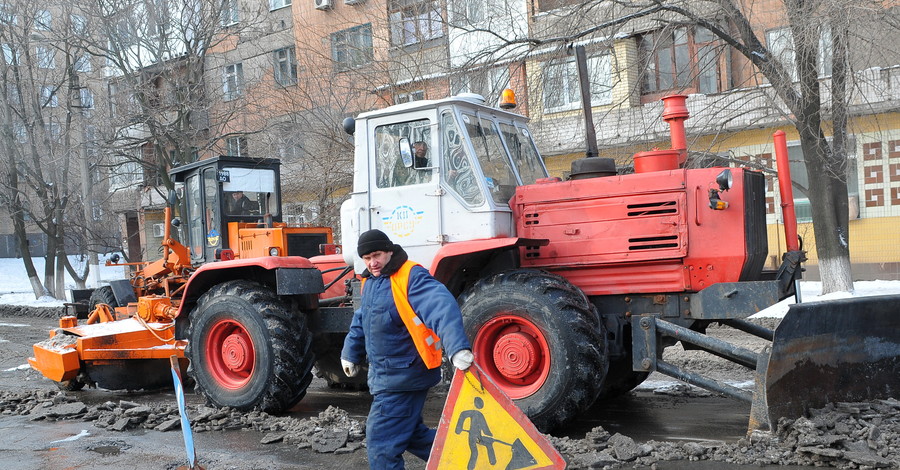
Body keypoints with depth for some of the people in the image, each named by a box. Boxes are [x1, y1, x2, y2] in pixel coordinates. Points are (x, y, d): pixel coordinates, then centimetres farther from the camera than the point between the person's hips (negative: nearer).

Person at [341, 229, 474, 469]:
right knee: (409, 432, 21)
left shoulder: (412, 277, -20)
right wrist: (351, 354, 34)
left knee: (381, 441, -4)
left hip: (404, 377, -9)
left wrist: (458, 348, -50)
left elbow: (442, 308, -36)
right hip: (383, 375, 9)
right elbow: (360, 321, 25)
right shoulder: (370, 281, 9)